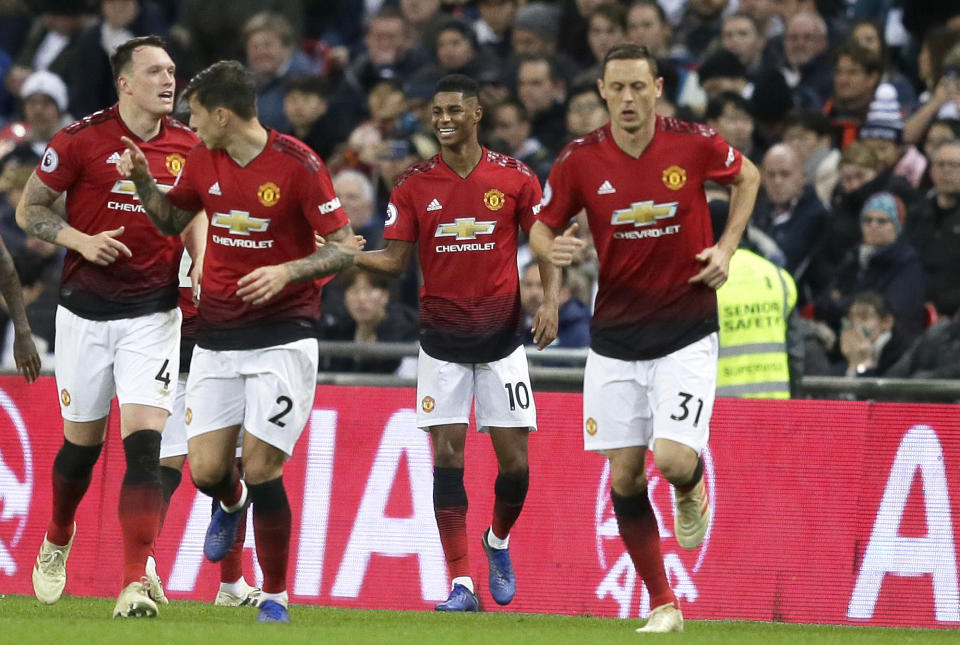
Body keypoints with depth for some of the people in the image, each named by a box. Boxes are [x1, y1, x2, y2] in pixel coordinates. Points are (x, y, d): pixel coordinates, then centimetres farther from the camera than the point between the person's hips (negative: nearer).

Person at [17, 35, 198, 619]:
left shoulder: (188, 145, 2)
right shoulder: (82, 139, -7)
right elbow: (29, 209, 0)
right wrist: (82, 241, -16)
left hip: (154, 314, 1)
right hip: (87, 312, -1)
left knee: (144, 442, -14)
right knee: (83, 441, 11)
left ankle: (136, 582, -17)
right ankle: (57, 543, 41)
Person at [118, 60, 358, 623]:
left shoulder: (297, 164, -13)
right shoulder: (203, 160, 4)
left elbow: (345, 248, -10)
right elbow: (172, 220, 22)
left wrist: (286, 271, -26)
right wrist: (143, 180, 3)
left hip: (283, 334, -5)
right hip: (217, 334, 5)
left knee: (262, 472, -11)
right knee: (207, 471, -3)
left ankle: (275, 597, 6)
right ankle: (232, 505, 35)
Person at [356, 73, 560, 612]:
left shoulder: (515, 178, -2)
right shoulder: (415, 185, 0)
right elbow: (396, 258, 0)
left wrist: (550, 302, -12)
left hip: (501, 336, 0)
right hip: (442, 340, 1)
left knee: (514, 461, -1)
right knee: (448, 455, -8)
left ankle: (499, 542, 30)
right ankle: (462, 584, -7)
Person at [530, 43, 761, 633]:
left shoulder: (694, 143, -9)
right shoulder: (580, 161, -7)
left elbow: (748, 175, 11)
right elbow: (541, 227, 3)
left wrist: (727, 247, -1)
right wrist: (552, 248, -21)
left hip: (687, 333, -2)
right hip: (615, 336, 2)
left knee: (673, 459, -17)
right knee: (624, 476, 1)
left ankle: (692, 490, 22)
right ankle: (663, 604, 13)